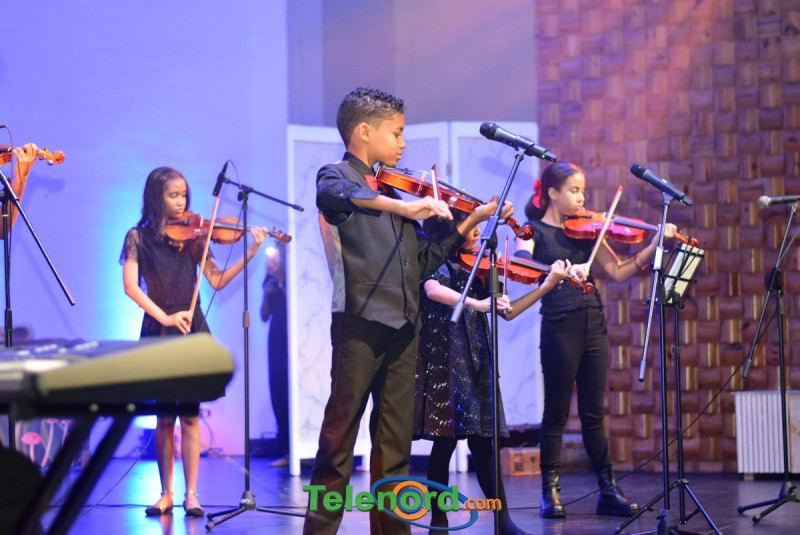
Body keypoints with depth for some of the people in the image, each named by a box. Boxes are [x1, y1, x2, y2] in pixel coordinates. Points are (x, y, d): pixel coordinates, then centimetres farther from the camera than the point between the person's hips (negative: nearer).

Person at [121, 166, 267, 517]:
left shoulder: (193, 236, 6)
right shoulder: (139, 237, 0)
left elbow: (217, 281, 0)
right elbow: (131, 287, -10)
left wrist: (250, 254, -11)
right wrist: (164, 317, -20)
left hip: (192, 331, 1)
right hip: (157, 332, -1)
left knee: (189, 414, -3)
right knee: (164, 416, 2)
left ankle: (191, 494, -1)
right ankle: (166, 493, 12)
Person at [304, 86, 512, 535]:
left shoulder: (394, 190, 19)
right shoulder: (337, 175, -1)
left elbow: (425, 260, 20)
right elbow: (334, 196, -28)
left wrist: (473, 220, 14)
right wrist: (402, 207, -38)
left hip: (403, 329, 7)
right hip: (360, 324, -7)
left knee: (395, 443, 8)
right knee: (340, 437, -5)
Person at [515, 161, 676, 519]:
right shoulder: (534, 230, -1)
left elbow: (618, 272, 6)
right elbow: (522, 263, -22)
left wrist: (653, 246, -6)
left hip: (593, 325, 5)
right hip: (559, 325, -4)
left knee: (593, 412, 8)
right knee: (556, 413, 1)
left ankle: (608, 491, 9)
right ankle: (550, 492, 9)